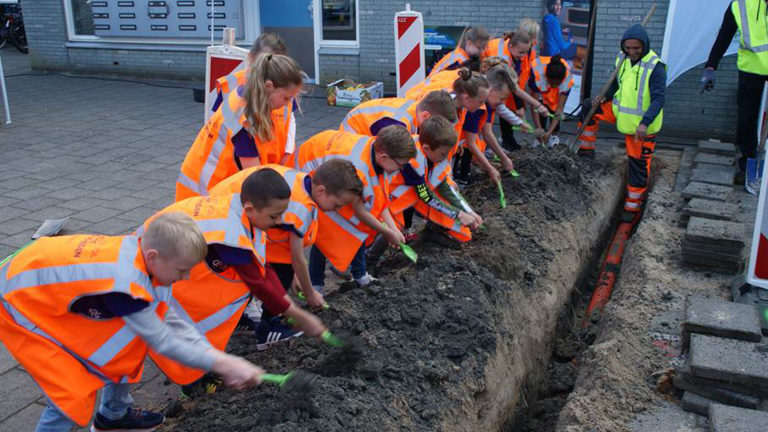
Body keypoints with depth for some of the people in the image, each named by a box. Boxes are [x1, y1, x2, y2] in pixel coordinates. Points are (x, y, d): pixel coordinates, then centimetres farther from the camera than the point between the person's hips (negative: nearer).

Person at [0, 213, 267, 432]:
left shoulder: (137, 250, -15)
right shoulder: (125, 284, -37)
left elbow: (170, 320, -7)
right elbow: (162, 342, -24)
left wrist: (218, 357, -12)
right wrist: (220, 364, -19)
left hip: (51, 292, 8)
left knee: (131, 340, 7)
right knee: (75, 394, -14)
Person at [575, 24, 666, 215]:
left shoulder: (655, 67, -22)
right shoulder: (622, 60, -1)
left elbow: (659, 99, -26)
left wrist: (645, 122, -39)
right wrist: (604, 97, -7)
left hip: (642, 125, -6)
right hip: (620, 111, 7)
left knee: (638, 163, 1)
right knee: (589, 107, 2)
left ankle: (633, 205, 15)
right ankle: (587, 152, 14)